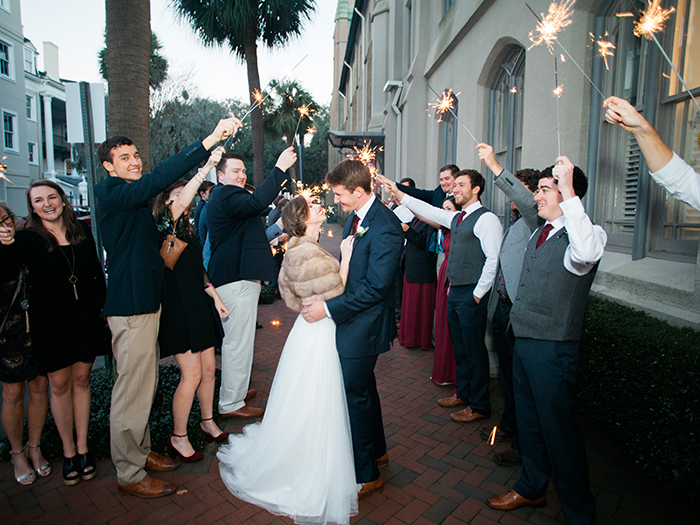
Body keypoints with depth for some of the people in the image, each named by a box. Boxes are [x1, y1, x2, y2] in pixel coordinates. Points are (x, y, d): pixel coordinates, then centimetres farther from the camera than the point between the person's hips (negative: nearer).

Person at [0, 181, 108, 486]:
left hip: (85, 317, 2)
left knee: (81, 380, 11)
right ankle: (68, 452, 24)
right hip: (50, 321, -2)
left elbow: (97, 273, 9)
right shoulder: (28, 238, -4)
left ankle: (83, 448, 25)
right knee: (59, 385, 8)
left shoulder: (81, 232, 4)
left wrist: (105, 306, 7)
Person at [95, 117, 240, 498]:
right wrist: (210, 140, -34)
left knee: (144, 384, 19)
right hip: (130, 306, -10)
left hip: (144, 302, 10)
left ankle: (139, 452, 36)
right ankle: (129, 475, 17)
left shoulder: (132, 196, 17)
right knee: (132, 388, 1)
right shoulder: (112, 194, -15)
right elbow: (159, 178, -29)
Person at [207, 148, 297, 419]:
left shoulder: (223, 196, 21)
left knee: (234, 339, 22)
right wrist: (279, 168, -33)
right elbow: (256, 203, -35)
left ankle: (232, 390, 37)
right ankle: (231, 403, 9)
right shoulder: (226, 196, -14)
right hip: (236, 280, -12)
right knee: (238, 342, -3)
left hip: (233, 278, 12)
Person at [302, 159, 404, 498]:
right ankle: (377, 451, 46)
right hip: (351, 318, 10)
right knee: (363, 388, 23)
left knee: (356, 396, 4)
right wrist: (327, 297, 6)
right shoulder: (355, 216, 6)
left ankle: (366, 476, 25)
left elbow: (375, 288, -25)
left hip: (363, 327, -10)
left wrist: (329, 308, -22)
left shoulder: (385, 229, -24)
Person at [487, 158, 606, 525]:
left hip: (553, 348, -8)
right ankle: (531, 488, 42)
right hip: (524, 341, 8)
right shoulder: (539, 234, 10)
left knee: (558, 429, 4)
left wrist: (569, 192, -37)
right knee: (528, 419, 21)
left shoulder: (588, 234, -15)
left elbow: (585, 252, -40)